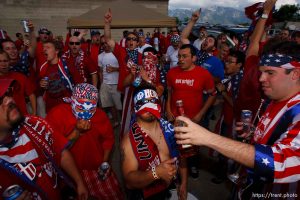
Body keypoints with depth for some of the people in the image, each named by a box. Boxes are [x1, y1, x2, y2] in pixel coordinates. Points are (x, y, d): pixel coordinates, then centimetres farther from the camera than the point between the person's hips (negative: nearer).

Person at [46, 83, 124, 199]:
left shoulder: (100, 115, -8)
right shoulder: (56, 114, -17)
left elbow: (108, 139, 6)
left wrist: (105, 162, -2)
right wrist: (76, 132, -28)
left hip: (97, 168, 3)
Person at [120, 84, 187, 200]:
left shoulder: (168, 128, -9)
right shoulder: (129, 140, -20)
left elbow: (180, 156, 4)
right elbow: (129, 181, -23)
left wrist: (183, 183, 2)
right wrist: (156, 173, -36)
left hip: (173, 189, 4)